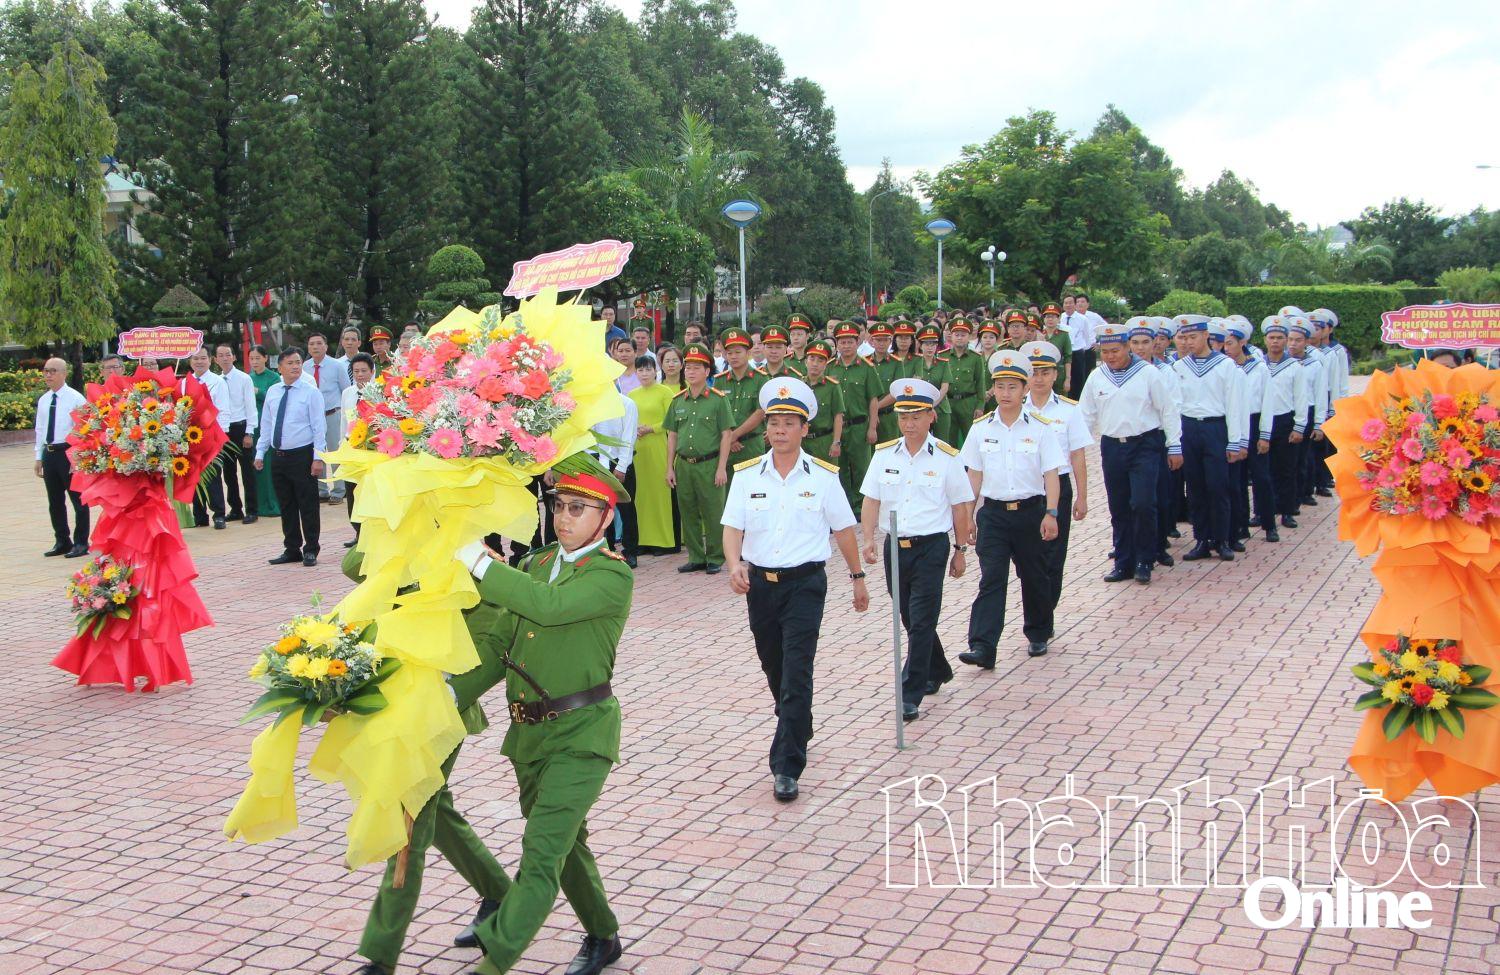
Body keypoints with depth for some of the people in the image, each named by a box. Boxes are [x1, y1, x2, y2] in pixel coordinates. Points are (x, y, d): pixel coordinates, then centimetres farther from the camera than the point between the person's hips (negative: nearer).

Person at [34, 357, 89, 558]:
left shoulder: (76, 398, -8)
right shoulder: (43, 400, 11)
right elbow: (40, 430, 16)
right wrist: (39, 457, 13)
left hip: (69, 452, -7)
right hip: (49, 453, 7)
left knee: (78, 500, 1)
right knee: (55, 502, 13)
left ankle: (80, 543, 9)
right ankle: (62, 542, 24)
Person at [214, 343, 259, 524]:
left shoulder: (244, 379, -4)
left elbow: (251, 407, -5)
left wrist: (249, 433, -10)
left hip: (240, 428, -4)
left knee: (247, 470, -1)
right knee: (228, 472, 10)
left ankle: (251, 510, 7)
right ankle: (235, 509, 20)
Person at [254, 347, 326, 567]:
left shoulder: (310, 393, -4)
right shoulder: (272, 392, 9)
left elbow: (319, 427, -7)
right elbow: (266, 425, 15)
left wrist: (318, 458, -13)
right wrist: (260, 452, 10)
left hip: (302, 456, -5)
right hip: (279, 456, 5)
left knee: (308, 506, 1)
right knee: (286, 506, 11)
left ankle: (310, 550, 12)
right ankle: (292, 549, 22)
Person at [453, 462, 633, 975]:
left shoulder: (613, 575, -12)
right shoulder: (537, 562, 11)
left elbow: (549, 605, -28)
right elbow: (505, 638, 16)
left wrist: (479, 561, -27)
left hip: (581, 732, -8)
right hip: (528, 730, 8)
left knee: (542, 850, -12)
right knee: (564, 841, 19)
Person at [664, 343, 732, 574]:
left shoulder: (718, 399, -3)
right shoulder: (678, 401, 11)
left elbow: (726, 435, -5)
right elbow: (672, 436, 14)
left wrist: (721, 468, -9)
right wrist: (670, 467, 9)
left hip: (709, 464, -5)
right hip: (683, 465, 5)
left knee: (713, 513, 0)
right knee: (688, 513, 9)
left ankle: (715, 559, 10)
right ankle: (696, 557, 19)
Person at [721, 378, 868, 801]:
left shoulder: (822, 476, -2)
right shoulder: (746, 475, 1)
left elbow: (843, 529, 6)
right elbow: (733, 527, -3)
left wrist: (858, 577, 11)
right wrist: (735, 564, -22)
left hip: (804, 581, -3)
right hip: (760, 582, 3)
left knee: (796, 674, -11)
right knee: (774, 670, 17)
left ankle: (786, 767, -8)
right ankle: (797, 731, 43)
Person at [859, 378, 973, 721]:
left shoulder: (946, 457, -4)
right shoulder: (884, 454, 3)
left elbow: (960, 506, 2)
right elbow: (871, 500, 2)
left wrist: (961, 550, 3)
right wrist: (869, 538, -11)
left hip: (931, 547, -4)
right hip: (894, 546, 4)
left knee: (921, 621, -8)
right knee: (910, 619, 16)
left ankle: (911, 696, -6)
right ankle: (937, 672, 39)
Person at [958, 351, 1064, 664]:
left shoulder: (1038, 429, -2)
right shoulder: (981, 430, 3)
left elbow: (1050, 474, -4)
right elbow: (974, 476, 7)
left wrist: (1050, 514, -14)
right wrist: (968, 517, 6)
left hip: (1030, 511, 0)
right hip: (993, 512, 0)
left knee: (1034, 576, 12)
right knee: (991, 579, -8)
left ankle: (1038, 633, 34)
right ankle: (982, 647, -14)